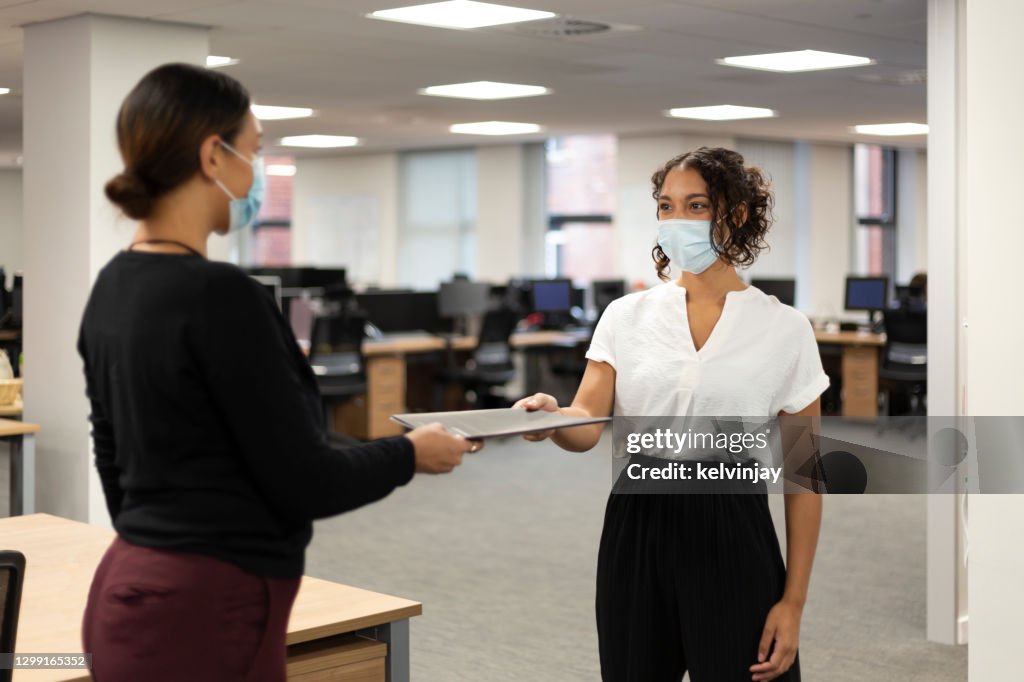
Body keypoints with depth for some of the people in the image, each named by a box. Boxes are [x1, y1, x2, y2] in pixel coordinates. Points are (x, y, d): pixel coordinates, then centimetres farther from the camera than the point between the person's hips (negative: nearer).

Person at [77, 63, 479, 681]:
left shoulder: (113, 288, 8)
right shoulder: (219, 295, -20)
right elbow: (303, 483, -17)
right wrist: (411, 453, 0)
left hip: (132, 599, 9)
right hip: (202, 622, -9)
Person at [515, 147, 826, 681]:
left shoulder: (784, 329, -1)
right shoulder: (627, 315, 4)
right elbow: (587, 428, -7)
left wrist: (793, 601, -4)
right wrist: (550, 416, -31)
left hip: (731, 538, -2)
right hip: (635, 531, 2)